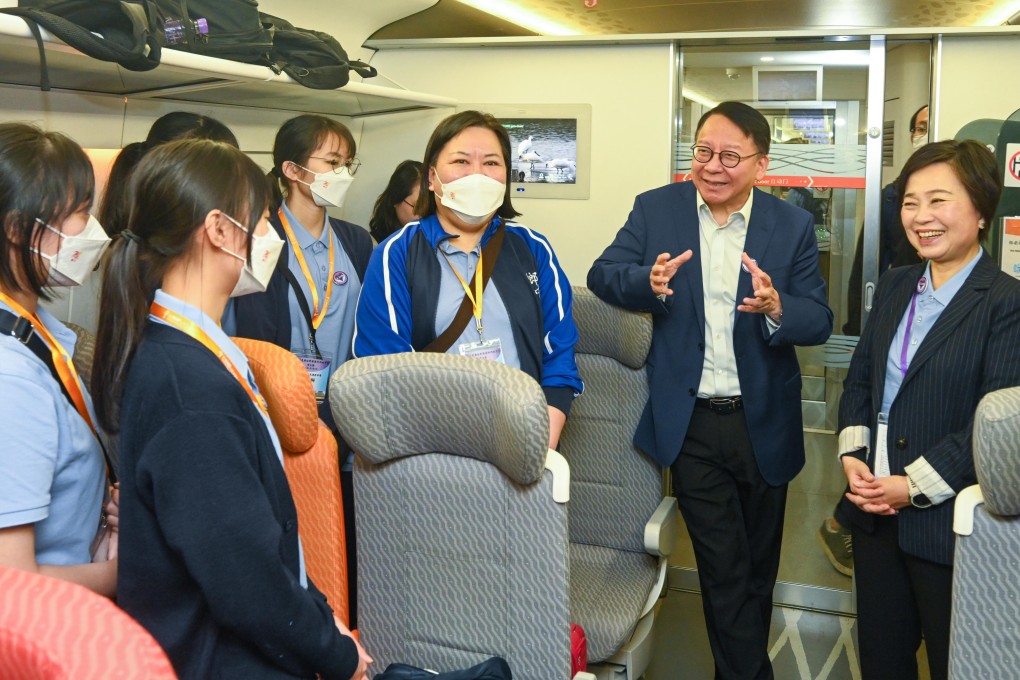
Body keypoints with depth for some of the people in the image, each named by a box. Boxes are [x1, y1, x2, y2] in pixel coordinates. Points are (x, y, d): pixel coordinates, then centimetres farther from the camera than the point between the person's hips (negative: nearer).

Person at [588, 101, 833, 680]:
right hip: (691, 421, -2)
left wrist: (775, 307, -28)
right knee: (724, 568, 2)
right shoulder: (656, 209, -2)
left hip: (763, 422, 2)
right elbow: (602, 275, -4)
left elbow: (819, 322, -6)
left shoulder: (793, 225, -3)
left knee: (759, 566, 19)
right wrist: (649, 282, -25)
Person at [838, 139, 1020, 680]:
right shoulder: (894, 286, 9)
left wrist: (915, 486, -17)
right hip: (876, 513, 6)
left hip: (948, 521, -6)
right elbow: (859, 378, 11)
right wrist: (852, 456, -4)